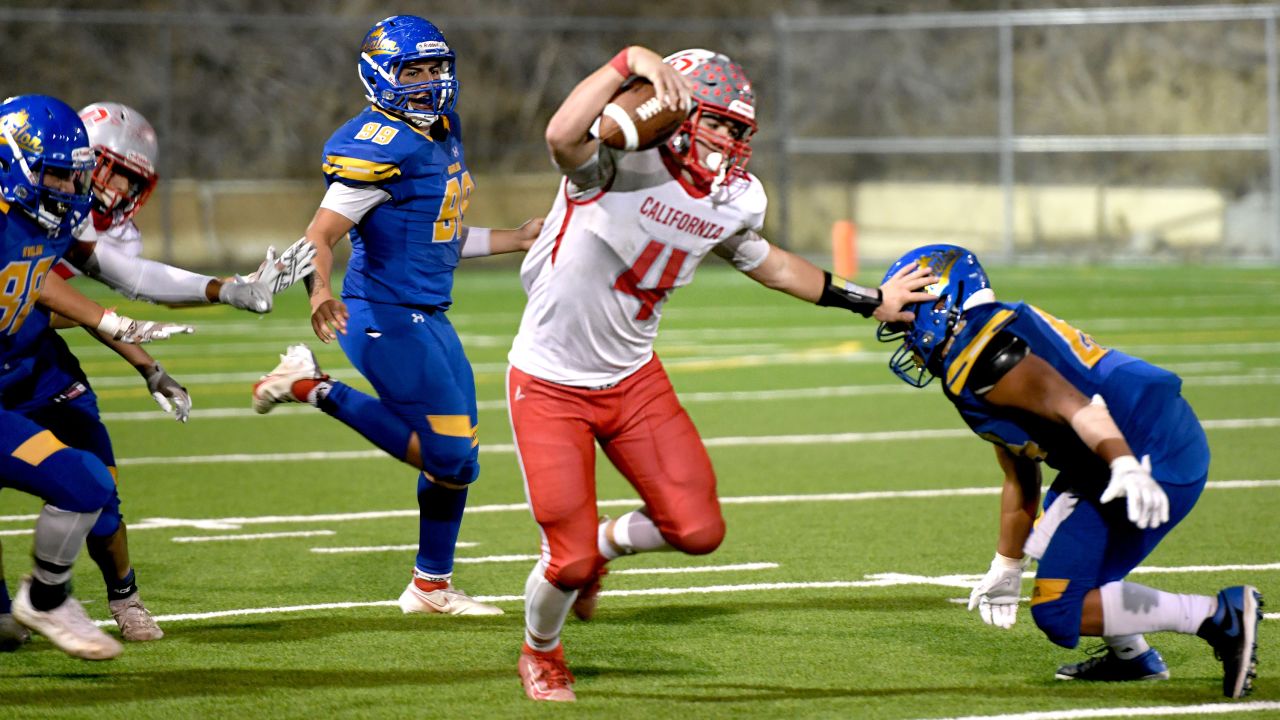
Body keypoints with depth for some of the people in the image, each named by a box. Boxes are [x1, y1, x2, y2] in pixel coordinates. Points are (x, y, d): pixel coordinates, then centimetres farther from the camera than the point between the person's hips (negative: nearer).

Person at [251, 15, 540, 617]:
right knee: (449, 457, -9)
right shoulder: (381, 148, -17)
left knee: (456, 458, 14)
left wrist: (514, 241, 25)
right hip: (387, 318, -9)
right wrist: (320, 292, -41)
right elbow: (320, 235, -23)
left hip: (429, 318, 9)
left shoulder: (442, 133, 12)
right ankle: (315, 390, -1)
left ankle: (432, 587, 27)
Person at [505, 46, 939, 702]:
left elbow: (768, 263, 19)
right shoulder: (620, 162, -23)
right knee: (571, 560, -7)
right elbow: (562, 136, -47)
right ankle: (540, 654, 28)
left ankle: (603, 544, 31)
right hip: (550, 383, -6)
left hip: (632, 378, 6)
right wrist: (632, 62, -45)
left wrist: (869, 300, 26)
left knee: (697, 529, -3)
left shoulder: (734, 201, -2)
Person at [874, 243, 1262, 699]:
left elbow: (1074, 406, -30)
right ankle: (1132, 656, 31)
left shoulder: (981, 364, -13)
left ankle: (1220, 616, -8)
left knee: (1059, 612, -8)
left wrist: (1126, 469, -46)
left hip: (1155, 461, -11)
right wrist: (1006, 571, 36)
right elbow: (1020, 483, 27)